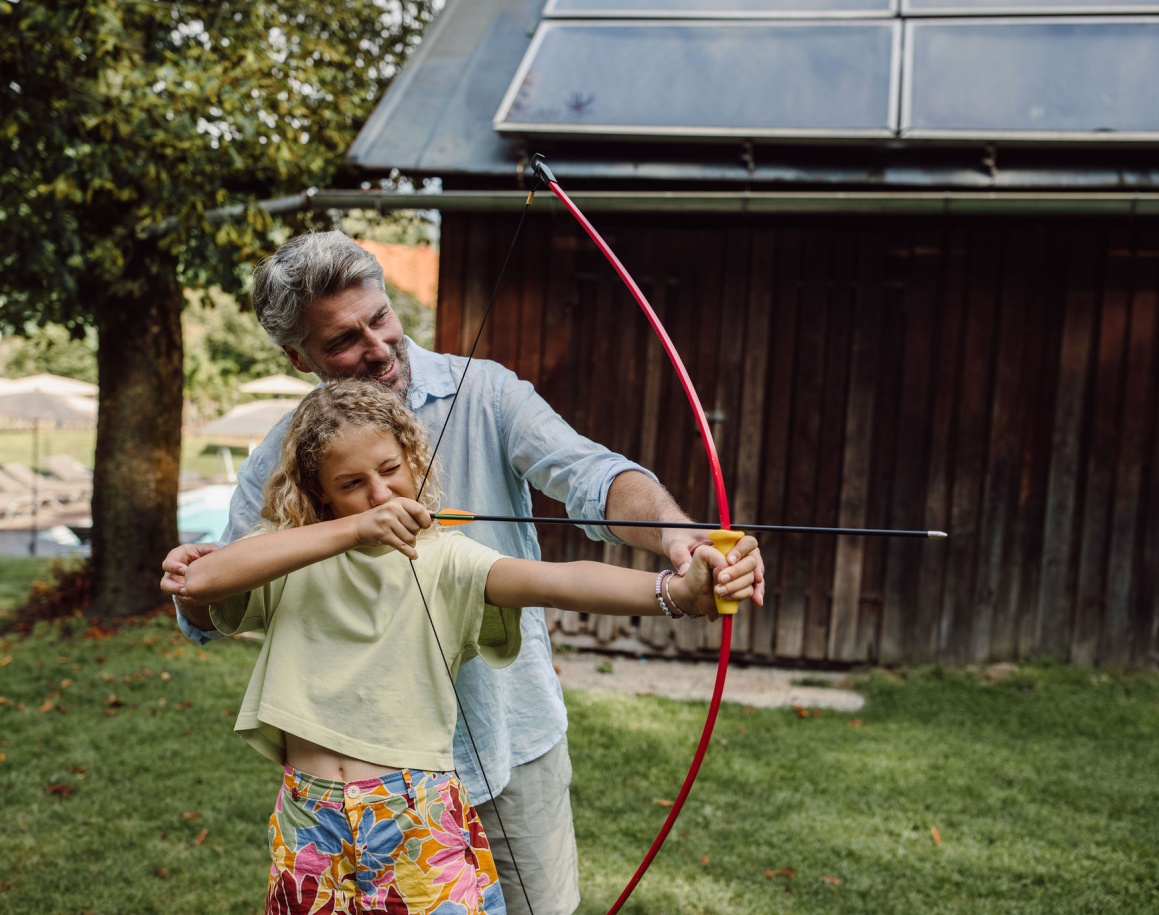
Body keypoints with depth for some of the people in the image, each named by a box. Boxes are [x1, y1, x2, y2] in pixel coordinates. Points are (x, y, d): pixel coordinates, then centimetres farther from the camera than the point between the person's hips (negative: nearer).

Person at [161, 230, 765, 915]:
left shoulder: (481, 393, -9)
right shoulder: (285, 456, -4)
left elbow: (587, 474, -25)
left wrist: (675, 531, -45)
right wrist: (191, 584, -22)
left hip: (513, 737, 0)